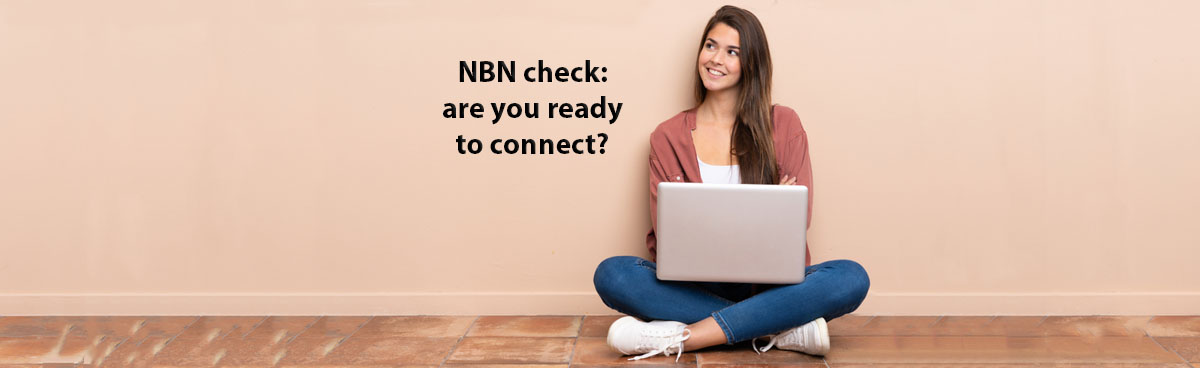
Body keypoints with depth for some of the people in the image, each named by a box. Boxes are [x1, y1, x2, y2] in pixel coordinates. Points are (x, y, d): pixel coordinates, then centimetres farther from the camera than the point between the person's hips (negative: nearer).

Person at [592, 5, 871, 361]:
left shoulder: (783, 125, 6)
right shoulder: (667, 137, 8)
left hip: (767, 282, 0)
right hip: (693, 284, 0)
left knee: (851, 278, -29)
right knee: (611, 274, -27)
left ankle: (679, 338, -32)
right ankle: (781, 329, -27)